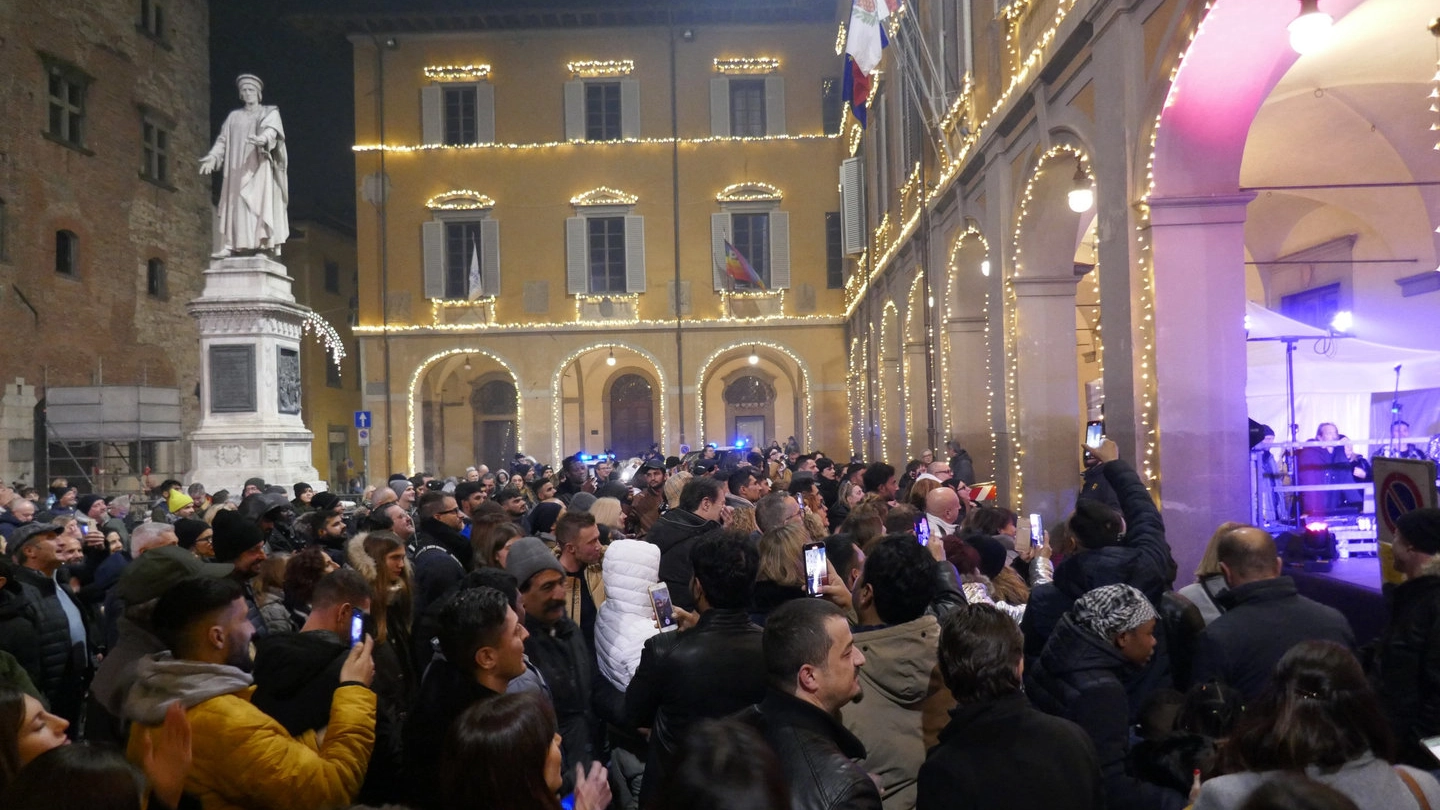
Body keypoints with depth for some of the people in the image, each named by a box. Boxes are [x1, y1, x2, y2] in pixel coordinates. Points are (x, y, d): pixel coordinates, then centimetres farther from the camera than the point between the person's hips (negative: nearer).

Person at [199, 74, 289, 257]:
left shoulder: (270, 113, 9)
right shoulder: (234, 116, 19)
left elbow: (272, 130, -12)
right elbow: (223, 140, 10)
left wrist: (262, 139, -35)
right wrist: (213, 156, -9)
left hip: (260, 168, -3)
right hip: (238, 168, 3)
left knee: (261, 202, -14)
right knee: (236, 204, -5)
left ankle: (267, 244, -22)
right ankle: (231, 245, -13)